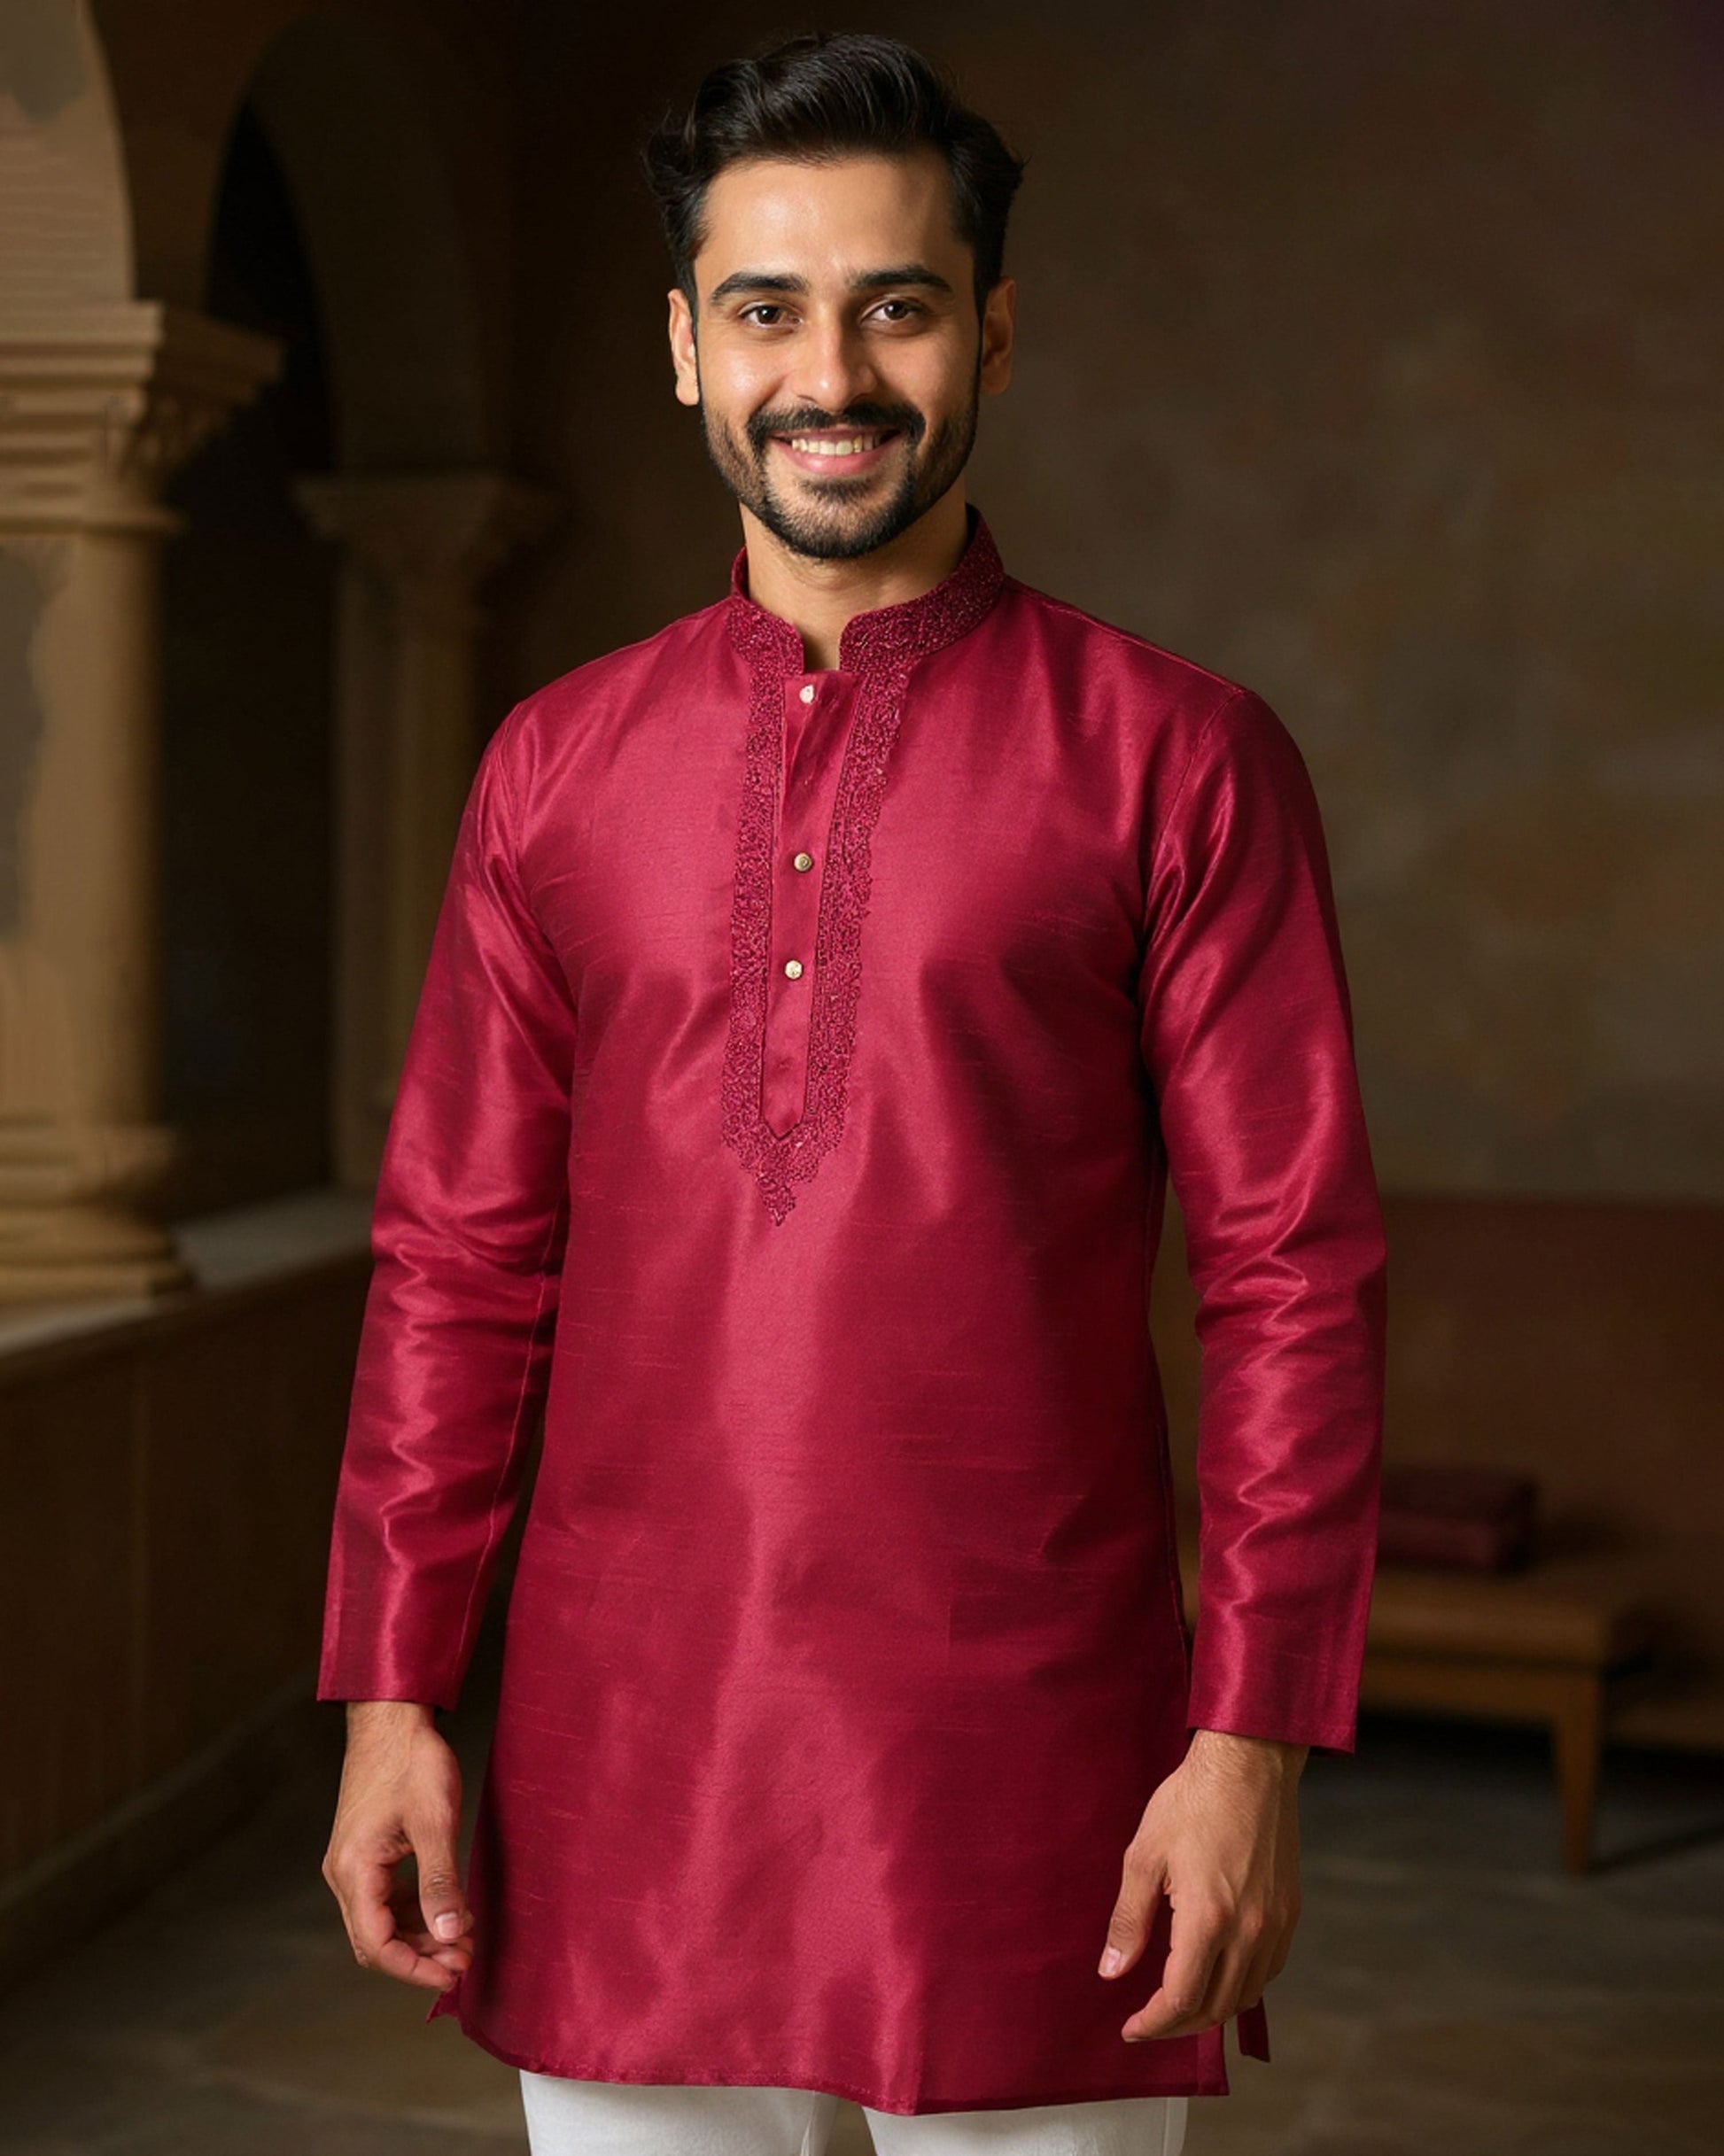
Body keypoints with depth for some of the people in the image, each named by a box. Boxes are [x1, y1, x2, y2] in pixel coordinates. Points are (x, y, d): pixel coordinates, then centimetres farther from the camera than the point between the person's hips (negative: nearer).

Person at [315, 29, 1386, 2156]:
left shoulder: (1178, 759, -3)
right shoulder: (553, 768, 7)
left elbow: (1296, 1279, -4)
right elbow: (458, 1262, 8)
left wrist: (1253, 1744, -10)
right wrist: (389, 1696, 3)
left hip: (1025, 1768, -2)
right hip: (621, 1751, 3)